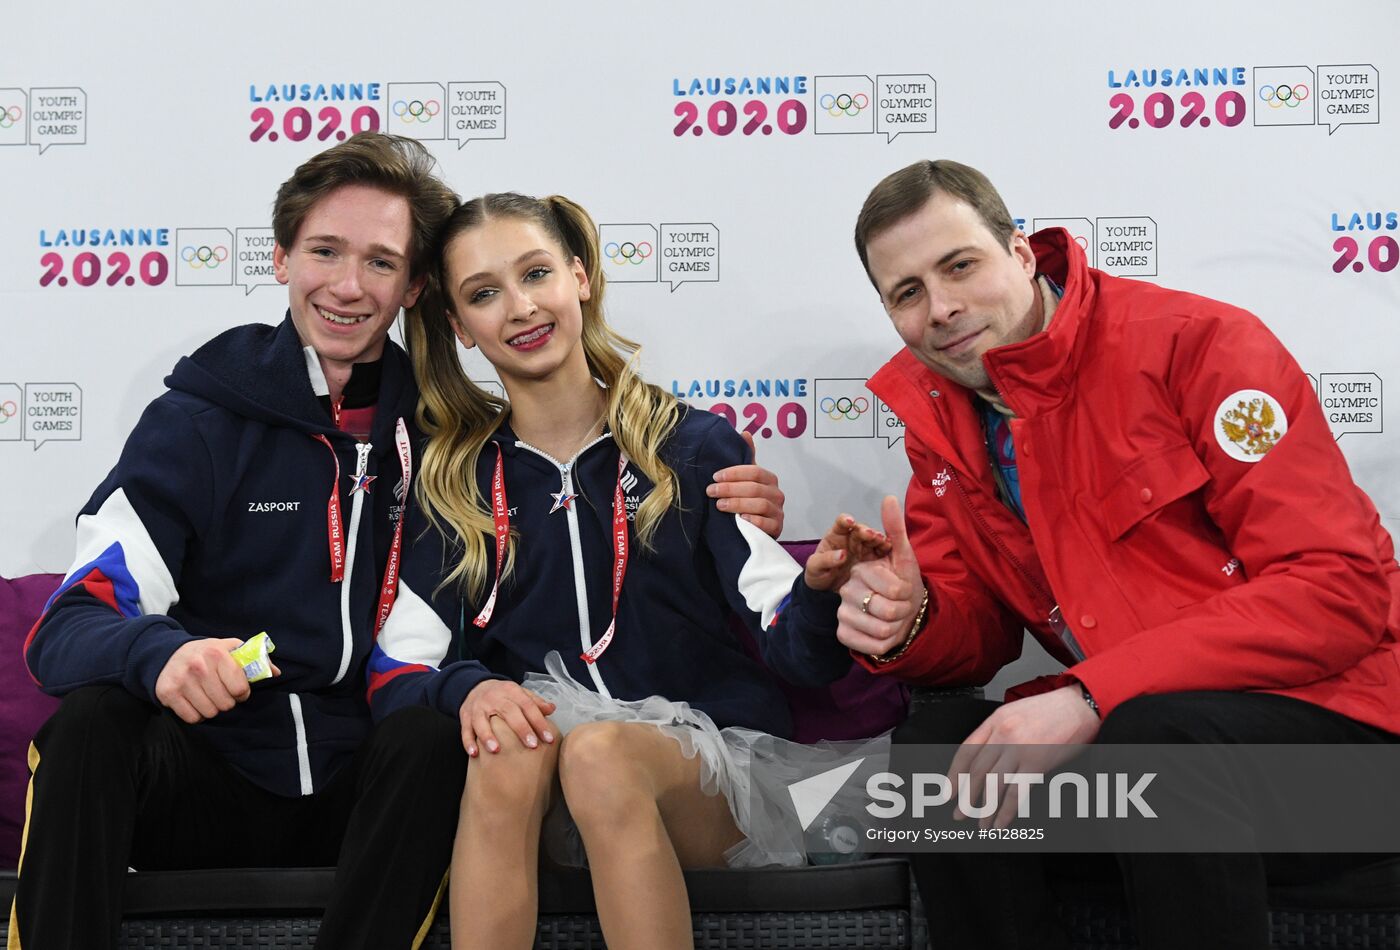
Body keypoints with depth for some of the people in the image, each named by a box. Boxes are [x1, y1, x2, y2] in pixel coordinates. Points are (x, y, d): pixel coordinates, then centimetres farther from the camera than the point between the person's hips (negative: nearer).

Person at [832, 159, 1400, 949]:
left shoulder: (1194, 342, -15)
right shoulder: (940, 422, 5)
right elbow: (978, 630, 9)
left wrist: (1091, 696, -27)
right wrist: (906, 626, -17)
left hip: (1329, 707, -5)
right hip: (1112, 726, 5)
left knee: (1153, 737, -33)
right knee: (935, 744, -17)